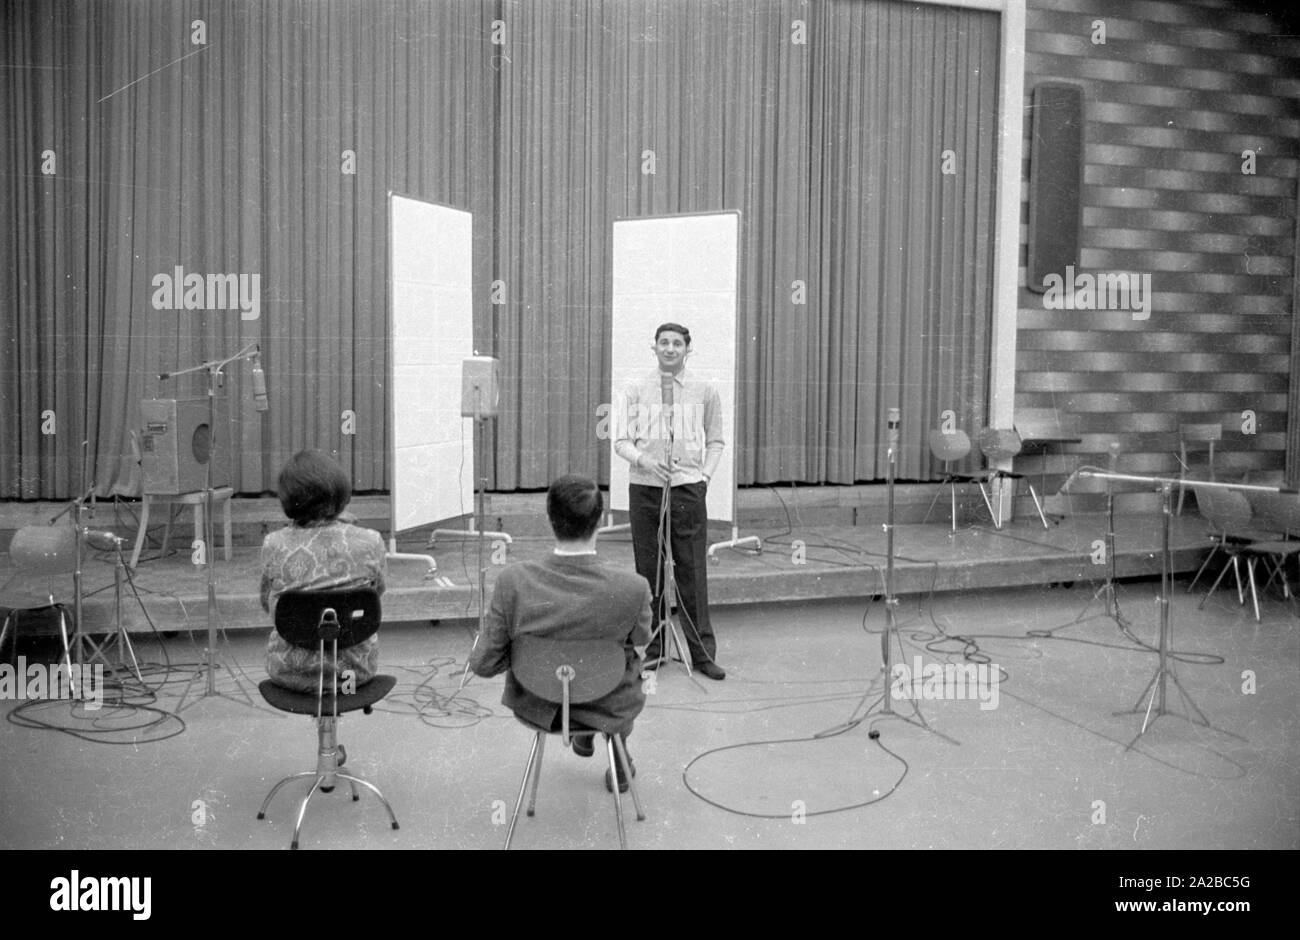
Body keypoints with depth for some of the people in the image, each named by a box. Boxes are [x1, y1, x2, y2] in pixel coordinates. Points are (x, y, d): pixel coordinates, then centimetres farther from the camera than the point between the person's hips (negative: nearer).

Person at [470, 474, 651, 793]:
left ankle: (584, 739, 55)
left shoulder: (514, 581, -28)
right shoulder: (632, 589, -30)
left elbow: (483, 664, -18)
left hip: (536, 707, 2)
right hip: (608, 711, -1)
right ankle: (619, 764, 48)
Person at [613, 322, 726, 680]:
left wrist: (705, 475, 0)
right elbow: (621, 441, 2)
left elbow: (715, 442, 13)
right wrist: (643, 459, -16)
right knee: (648, 570, 5)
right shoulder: (636, 390, 5)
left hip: (688, 487, -1)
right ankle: (652, 649, 16)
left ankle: (702, 652, 7)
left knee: (692, 570, -1)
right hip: (644, 487, 1)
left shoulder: (704, 391, 6)